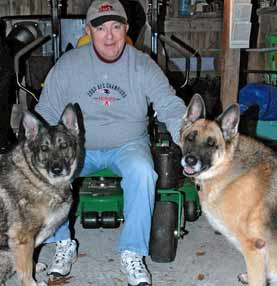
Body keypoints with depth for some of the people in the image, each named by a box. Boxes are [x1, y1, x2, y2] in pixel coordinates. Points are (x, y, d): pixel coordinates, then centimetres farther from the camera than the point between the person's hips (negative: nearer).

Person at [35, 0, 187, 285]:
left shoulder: (143, 65, -6)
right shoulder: (67, 65, -4)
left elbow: (171, 107, -10)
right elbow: (46, 113, -1)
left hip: (128, 144, -1)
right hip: (79, 145, 1)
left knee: (142, 173, -32)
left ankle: (132, 253, -15)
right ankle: (64, 243, -1)